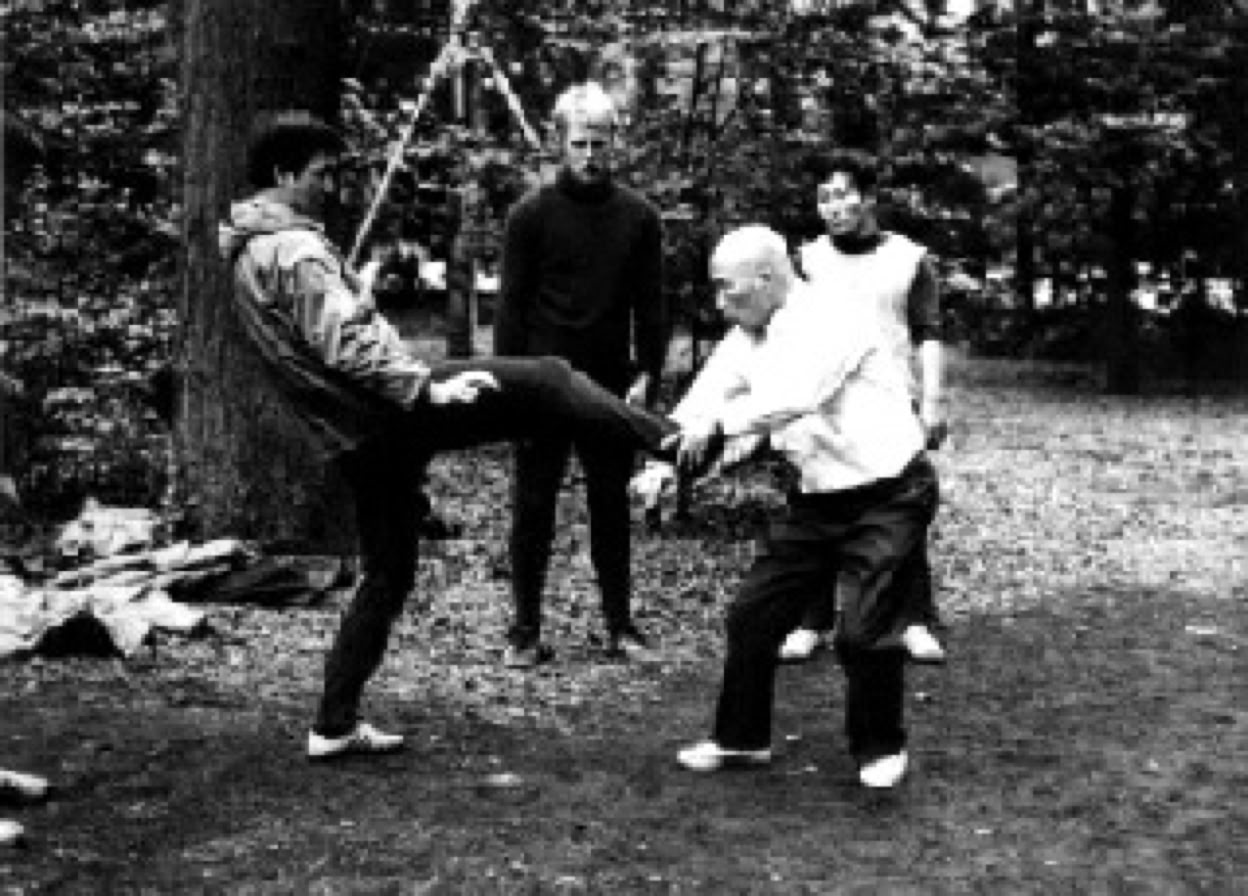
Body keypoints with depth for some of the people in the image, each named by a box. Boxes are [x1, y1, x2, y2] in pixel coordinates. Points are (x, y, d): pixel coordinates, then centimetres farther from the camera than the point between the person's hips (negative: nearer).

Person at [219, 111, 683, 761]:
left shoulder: (246, 257, 19)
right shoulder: (295, 248, -13)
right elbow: (345, 343, -23)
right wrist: (427, 386, -22)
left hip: (351, 436, 10)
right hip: (395, 413, -10)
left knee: (386, 576, 17)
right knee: (545, 380, -7)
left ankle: (334, 725, 19)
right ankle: (670, 436, -7)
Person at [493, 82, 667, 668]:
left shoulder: (638, 217, 5)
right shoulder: (533, 214, -2)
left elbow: (650, 306, 7)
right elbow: (511, 305, -2)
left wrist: (647, 374, -3)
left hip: (611, 384, 2)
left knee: (611, 507, 9)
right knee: (534, 508, 3)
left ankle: (620, 625, 17)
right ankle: (526, 630, 10)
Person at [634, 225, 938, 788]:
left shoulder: (835, 321, -20)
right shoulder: (746, 340, 4)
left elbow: (795, 396, -36)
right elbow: (704, 402, -2)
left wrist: (719, 422, -38)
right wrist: (663, 466, -18)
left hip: (888, 494, -8)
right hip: (818, 498, 8)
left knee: (864, 630, -11)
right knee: (753, 614, 7)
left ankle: (879, 749, 13)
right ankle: (741, 739, 24)